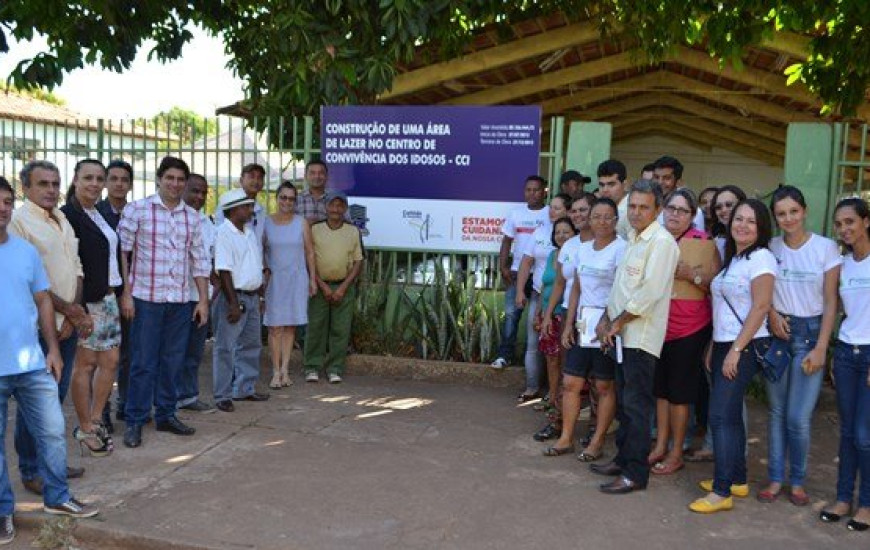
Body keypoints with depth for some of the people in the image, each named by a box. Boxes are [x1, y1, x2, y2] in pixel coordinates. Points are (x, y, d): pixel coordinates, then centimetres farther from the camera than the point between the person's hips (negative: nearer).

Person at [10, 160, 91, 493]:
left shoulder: (62, 221, 14)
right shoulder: (19, 221, -9)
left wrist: (74, 314, -1)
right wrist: (70, 310, -12)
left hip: (68, 324, 7)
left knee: (57, 396, 15)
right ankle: (31, 472, 13)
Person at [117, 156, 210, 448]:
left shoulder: (192, 216, 11)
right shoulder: (137, 209, -2)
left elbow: (199, 259, 12)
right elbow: (121, 252, -4)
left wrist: (203, 299, 8)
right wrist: (126, 293, -8)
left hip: (181, 300, 4)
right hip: (146, 298, -4)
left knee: (172, 361, 11)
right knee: (143, 363, 0)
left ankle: (166, 414, 24)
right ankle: (134, 421, 12)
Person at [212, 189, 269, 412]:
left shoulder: (250, 232, 12)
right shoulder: (224, 233, -13)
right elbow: (224, 271, -19)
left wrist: (260, 295, 16)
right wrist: (234, 303, -21)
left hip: (252, 296, 9)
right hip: (233, 296, -9)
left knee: (251, 344, 16)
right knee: (225, 347, 0)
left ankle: (245, 388, 29)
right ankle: (223, 395, 8)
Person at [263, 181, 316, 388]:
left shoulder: (302, 222, 4)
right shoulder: (266, 222, 2)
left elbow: (310, 252, 6)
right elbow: (260, 251, 6)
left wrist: (313, 279, 4)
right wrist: (263, 271, -3)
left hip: (297, 279, 1)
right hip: (274, 279, -1)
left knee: (290, 326, 5)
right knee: (275, 327, -3)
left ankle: (285, 369, 12)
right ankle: (276, 372, 2)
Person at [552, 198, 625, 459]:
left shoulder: (621, 249, -8)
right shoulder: (583, 248, 12)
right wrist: (569, 324, 10)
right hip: (583, 323, 6)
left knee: (605, 386, 4)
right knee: (570, 382, 7)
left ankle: (597, 442, 15)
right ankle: (566, 438, 18)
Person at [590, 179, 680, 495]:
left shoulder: (661, 241, -12)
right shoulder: (632, 240, 16)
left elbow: (650, 291, -21)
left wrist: (617, 323, -14)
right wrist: (606, 319, 7)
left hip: (641, 336, -9)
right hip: (621, 335, 9)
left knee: (636, 406, -3)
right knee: (624, 401, 16)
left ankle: (635, 473, 4)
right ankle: (623, 459, 27)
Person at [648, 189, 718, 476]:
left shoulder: (703, 243, -8)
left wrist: (692, 274, -20)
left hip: (690, 328, -4)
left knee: (679, 391, 4)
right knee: (660, 387, 13)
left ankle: (676, 453, 17)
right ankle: (661, 446, 26)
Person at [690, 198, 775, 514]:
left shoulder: (760, 258, -10)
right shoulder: (732, 258, 15)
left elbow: (760, 307, -17)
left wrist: (736, 350, -19)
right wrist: (713, 348, 14)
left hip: (745, 347, -9)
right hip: (724, 345, 9)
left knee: (721, 416, -11)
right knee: (730, 416, 13)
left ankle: (722, 492, -6)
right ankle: (738, 479, 24)